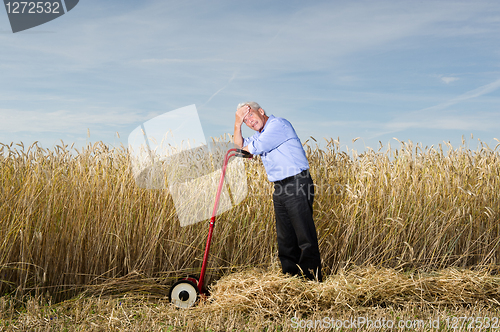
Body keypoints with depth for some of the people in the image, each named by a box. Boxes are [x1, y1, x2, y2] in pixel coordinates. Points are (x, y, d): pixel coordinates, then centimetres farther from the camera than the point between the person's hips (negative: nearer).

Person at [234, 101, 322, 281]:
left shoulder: (278, 124, -9)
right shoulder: (260, 134, 22)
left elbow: (257, 146, -16)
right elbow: (240, 147, 21)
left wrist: (245, 149, 6)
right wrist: (237, 124, 8)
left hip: (297, 185, -10)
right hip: (280, 189, 10)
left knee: (305, 235, -7)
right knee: (285, 237, 11)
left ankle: (313, 279, -1)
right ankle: (291, 276, 20)